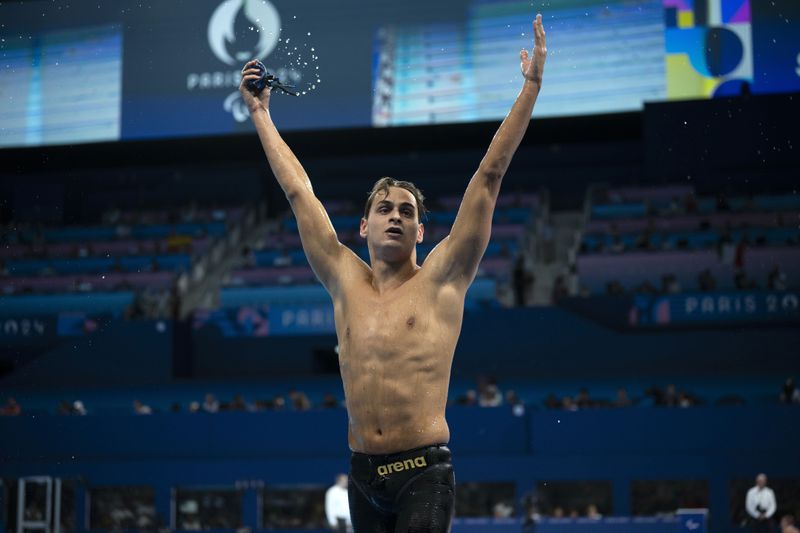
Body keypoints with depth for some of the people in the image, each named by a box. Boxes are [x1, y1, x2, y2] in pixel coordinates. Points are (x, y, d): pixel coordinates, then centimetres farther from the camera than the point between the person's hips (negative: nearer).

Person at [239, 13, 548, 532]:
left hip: (424, 471, -4)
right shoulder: (345, 281, 13)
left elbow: (490, 175, 2)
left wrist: (531, 88, 2)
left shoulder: (441, 278, 4)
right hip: (364, 475, 4)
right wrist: (260, 113, 28)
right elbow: (299, 191, 21)